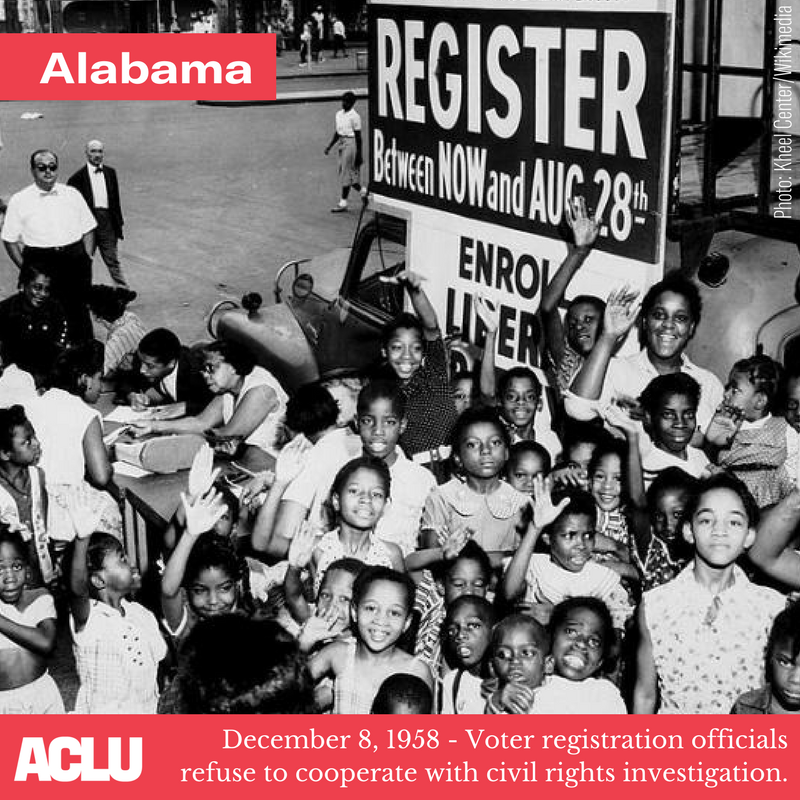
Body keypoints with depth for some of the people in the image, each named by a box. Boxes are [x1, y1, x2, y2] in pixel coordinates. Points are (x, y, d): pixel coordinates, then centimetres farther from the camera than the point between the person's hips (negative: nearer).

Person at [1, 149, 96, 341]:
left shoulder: (72, 195, 9)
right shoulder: (19, 201, 2)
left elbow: (88, 230, 12)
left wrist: (87, 259, 1)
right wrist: (25, 268, -4)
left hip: (75, 261, 2)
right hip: (40, 263, -2)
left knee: (79, 313, 5)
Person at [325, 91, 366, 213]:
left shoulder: (354, 116, -11)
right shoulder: (339, 114, 12)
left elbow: (358, 136, -11)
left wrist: (359, 154, -12)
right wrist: (329, 146, 10)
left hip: (351, 143, -8)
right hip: (341, 143, 8)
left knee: (346, 172, -6)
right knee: (343, 172, 11)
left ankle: (343, 202, -1)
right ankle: (362, 191, 28)